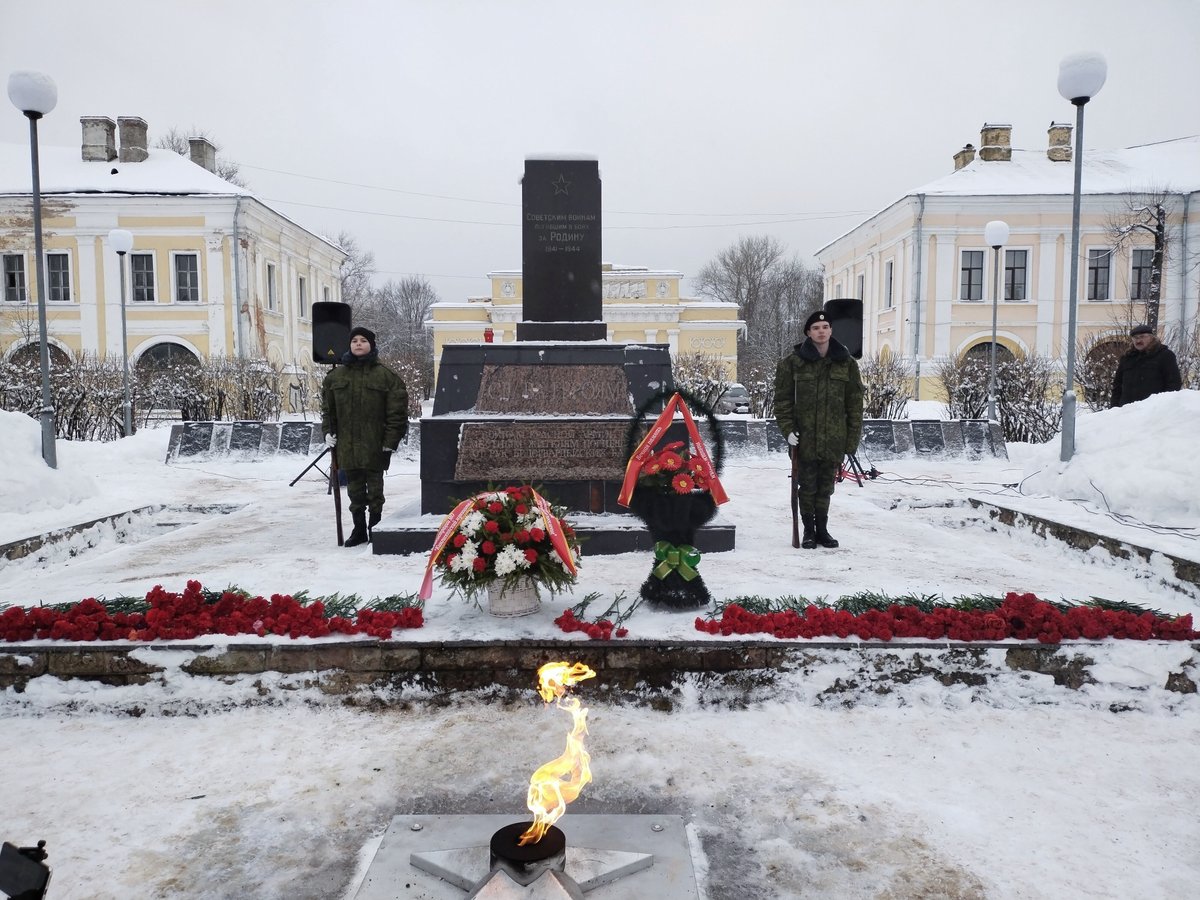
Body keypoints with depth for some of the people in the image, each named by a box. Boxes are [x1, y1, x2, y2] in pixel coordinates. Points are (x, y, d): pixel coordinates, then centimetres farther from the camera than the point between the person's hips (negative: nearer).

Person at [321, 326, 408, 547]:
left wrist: (391, 439, -10)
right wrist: (329, 431, 6)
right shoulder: (336, 375, 9)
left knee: (375, 488, 4)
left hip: (375, 445, -4)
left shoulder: (385, 375, -4)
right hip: (347, 444, 4)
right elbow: (327, 407, 17)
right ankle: (359, 530, 23)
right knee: (354, 489, 12)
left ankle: (374, 528, 16)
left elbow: (397, 409, -6)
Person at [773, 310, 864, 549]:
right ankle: (809, 531, 20)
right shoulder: (793, 363, -2)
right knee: (808, 487, 6)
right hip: (805, 438, -1)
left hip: (834, 439, 2)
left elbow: (855, 403, 6)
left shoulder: (846, 363, 4)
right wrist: (787, 429, -8)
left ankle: (822, 529, 26)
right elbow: (782, 399, 1)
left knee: (825, 487, 12)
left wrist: (852, 439, 2)